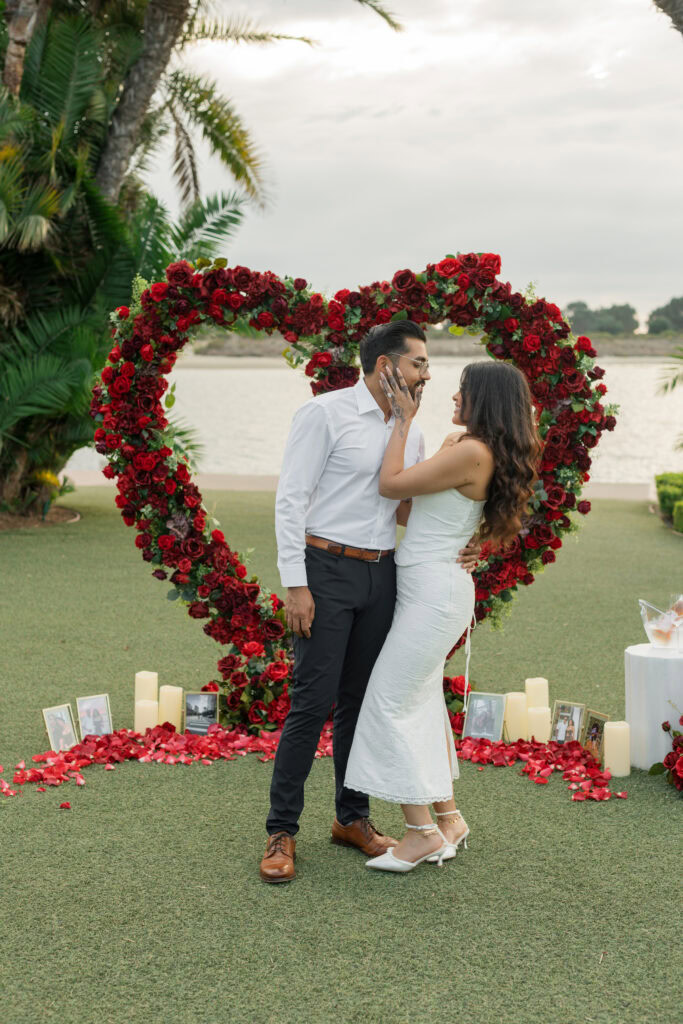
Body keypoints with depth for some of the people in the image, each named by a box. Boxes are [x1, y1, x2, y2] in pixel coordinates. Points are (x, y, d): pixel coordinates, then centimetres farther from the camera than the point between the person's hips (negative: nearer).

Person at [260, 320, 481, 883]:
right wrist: (295, 585, -15)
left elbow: (415, 509, 21)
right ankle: (282, 831, 3)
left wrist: (457, 548, 2)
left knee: (363, 700, 12)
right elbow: (291, 499, -10)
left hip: (381, 575, 6)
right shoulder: (325, 413, -7)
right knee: (312, 702, -7)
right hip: (327, 568, -6)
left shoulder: (412, 432, 12)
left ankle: (352, 816, 24)